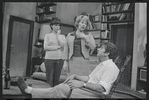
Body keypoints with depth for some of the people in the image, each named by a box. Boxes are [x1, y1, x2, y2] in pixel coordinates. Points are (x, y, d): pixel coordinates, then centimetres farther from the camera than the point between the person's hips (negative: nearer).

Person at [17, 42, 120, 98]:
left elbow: (102, 88, -22)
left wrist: (82, 84, -25)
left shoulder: (111, 67, -13)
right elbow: (89, 78, 20)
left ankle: (30, 91, -13)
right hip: (88, 90, 9)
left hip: (95, 94, -9)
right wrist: (75, 76, 7)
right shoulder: (102, 64, 20)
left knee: (63, 89, -20)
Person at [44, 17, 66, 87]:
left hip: (59, 59, 2)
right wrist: (58, 47, -8)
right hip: (49, 58, -2)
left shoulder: (62, 36, 13)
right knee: (49, 79, -2)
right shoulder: (47, 35, 7)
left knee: (56, 79, 5)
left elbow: (63, 45, -5)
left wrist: (58, 35, 1)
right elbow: (45, 47, -5)